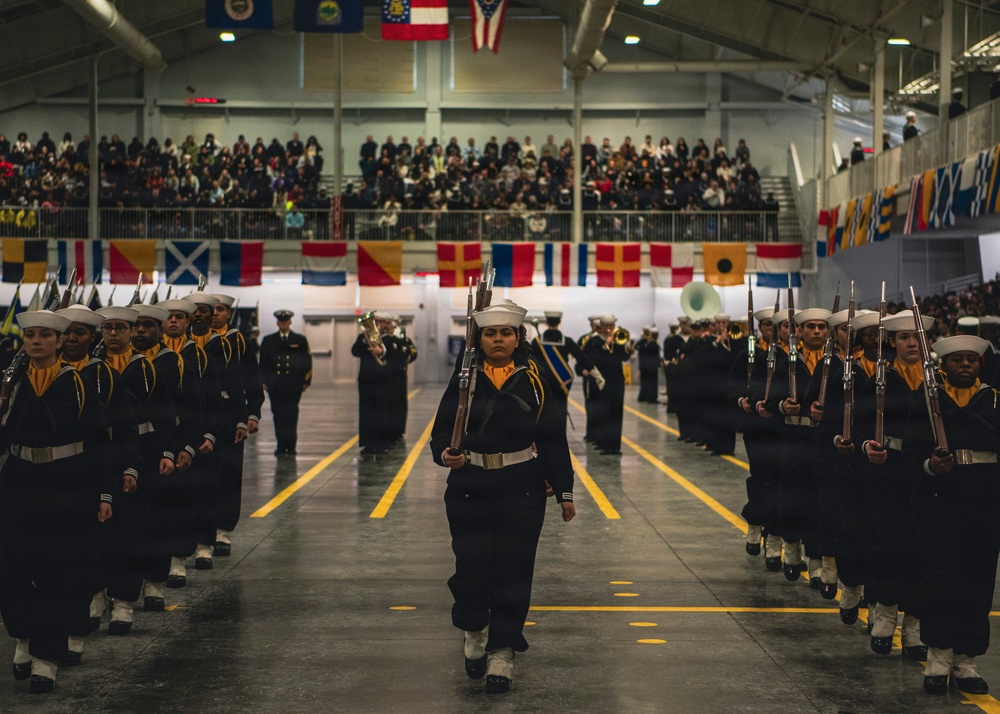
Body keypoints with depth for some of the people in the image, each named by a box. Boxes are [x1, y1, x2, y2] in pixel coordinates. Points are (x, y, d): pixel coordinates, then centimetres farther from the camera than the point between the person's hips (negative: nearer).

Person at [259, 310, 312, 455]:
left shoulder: (300, 340, 8)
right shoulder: (268, 340, 10)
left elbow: (307, 361, 7)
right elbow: (263, 363, 10)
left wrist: (306, 381, 0)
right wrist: (264, 381, 2)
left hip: (294, 386, -1)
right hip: (275, 386, 1)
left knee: (292, 416, 0)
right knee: (278, 416, -1)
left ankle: (291, 446, 7)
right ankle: (281, 446, 4)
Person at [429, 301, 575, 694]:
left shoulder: (533, 380, 2)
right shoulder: (464, 380, 1)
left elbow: (552, 438, 3)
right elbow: (441, 431, 1)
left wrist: (564, 491, 2)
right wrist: (446, 454, -22)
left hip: (522, 491, 0)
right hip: (470, 490, 0)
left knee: (513, 572, 1)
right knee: (470, 568, 1)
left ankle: (502, 653, 11)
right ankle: (474, 632, 29)